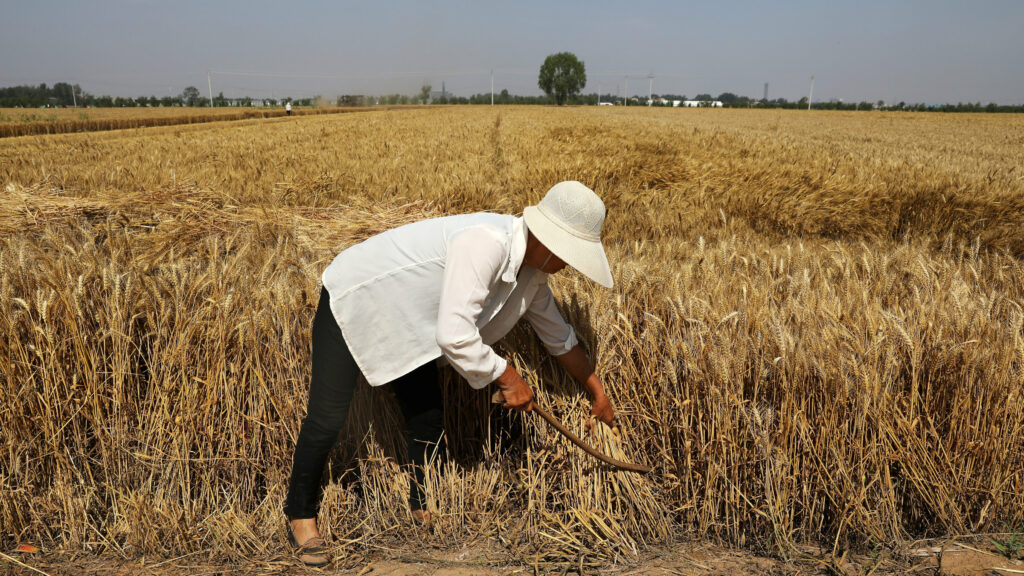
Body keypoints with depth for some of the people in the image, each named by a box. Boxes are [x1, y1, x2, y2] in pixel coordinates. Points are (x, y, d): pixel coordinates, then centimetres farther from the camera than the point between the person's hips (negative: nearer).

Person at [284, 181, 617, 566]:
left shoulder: (532, 274, -6)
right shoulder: (485, 244, -37)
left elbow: (560, 338, 10)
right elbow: (454, 336, -41)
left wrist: (596, 391, 17)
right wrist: (507, 377, -27)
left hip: (404, 321, 8)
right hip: (352, 301, -8)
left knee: (427, 418, 8)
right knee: (327, 419, -8)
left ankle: (421, 506, 32)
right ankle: (300, 515, 16)